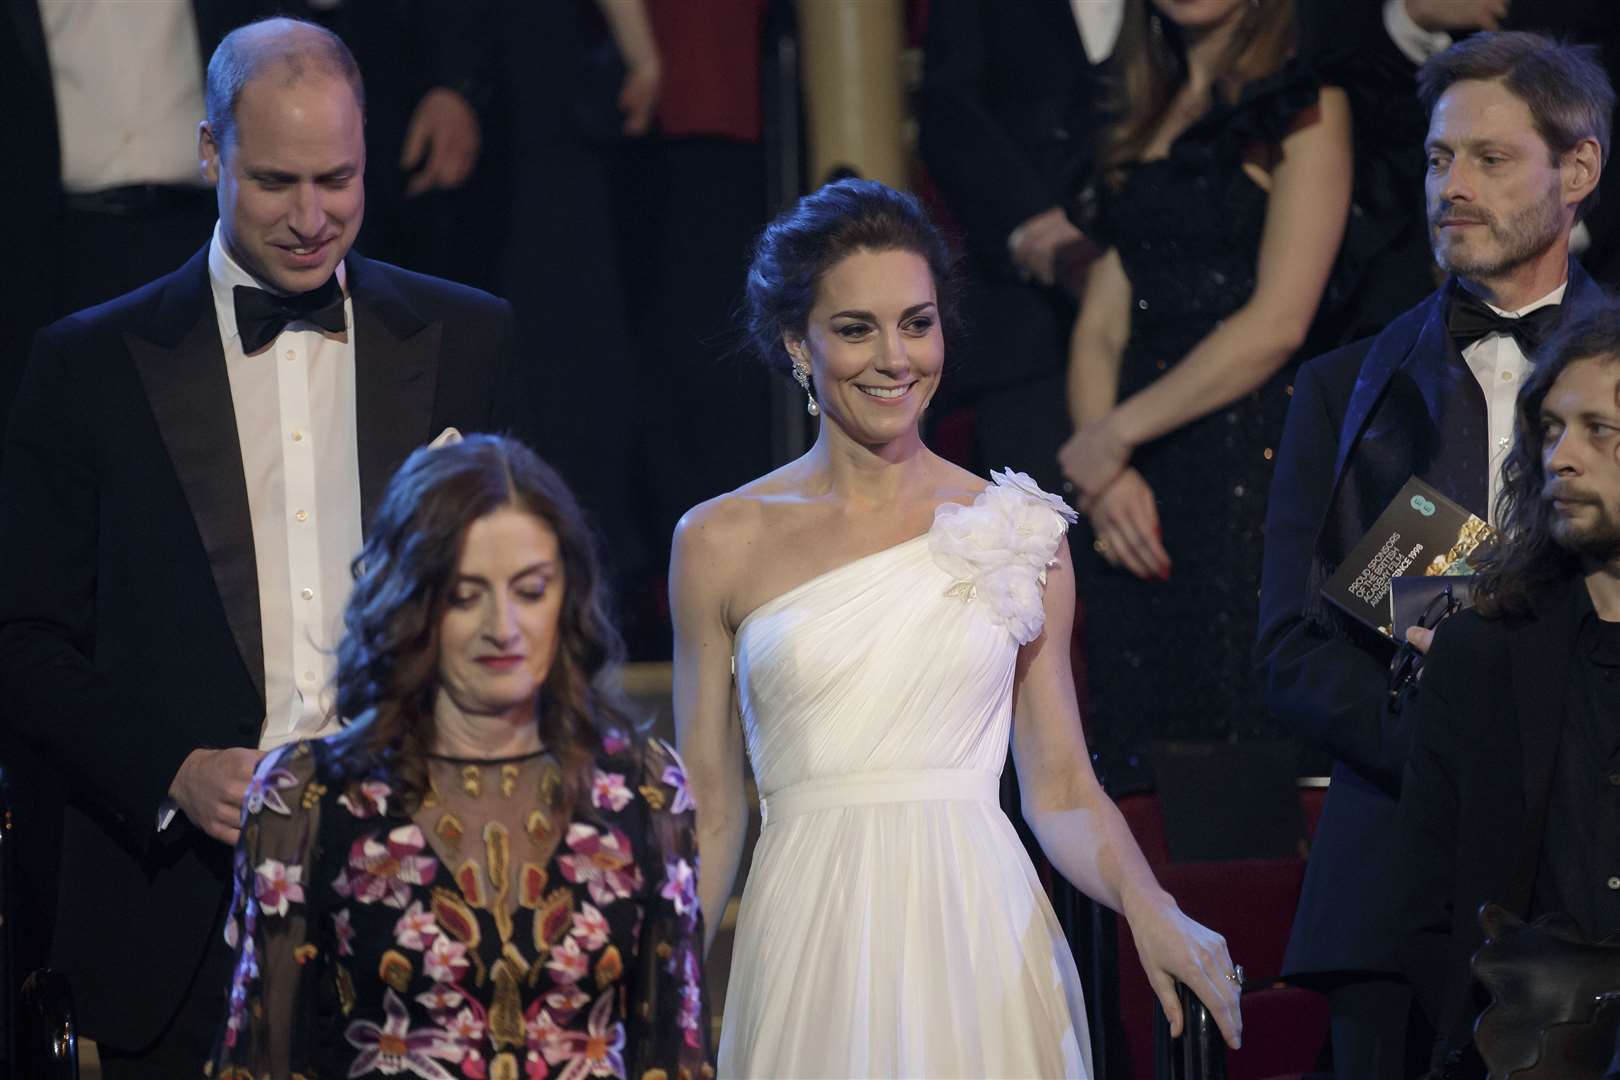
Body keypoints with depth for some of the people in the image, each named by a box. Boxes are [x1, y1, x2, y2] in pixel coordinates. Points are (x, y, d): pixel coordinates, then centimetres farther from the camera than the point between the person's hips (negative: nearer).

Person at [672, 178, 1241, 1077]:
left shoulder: (1017, 534, 6)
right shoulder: (721, 543, 5)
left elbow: (1062, 790, 6)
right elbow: (709, 808, 8)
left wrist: (1152, 914, -11)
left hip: (980, 939, 0)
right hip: (808, 949, 0)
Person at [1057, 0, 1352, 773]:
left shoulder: (1307, 107, -3)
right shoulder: (1144, 119, 18)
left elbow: (1279, 321, -11)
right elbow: (1101, 326, 14)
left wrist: (1116, 435, -8)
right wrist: (1102, 474, -3)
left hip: (1255, 469, -6)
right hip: (1139, 492, 6)